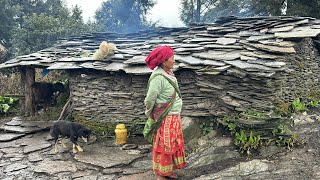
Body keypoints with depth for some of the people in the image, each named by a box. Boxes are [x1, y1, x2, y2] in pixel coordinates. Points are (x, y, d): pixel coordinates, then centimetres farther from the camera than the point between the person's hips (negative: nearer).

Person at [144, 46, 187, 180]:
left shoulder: (168, 73, 3)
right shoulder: (158, 77, -24)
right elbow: (150, 99, -19)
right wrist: (150, 115, -3)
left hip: (174, 117, 8)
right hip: (165, 119, -8)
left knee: (174, 144, 18)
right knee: (163, 146, 7)